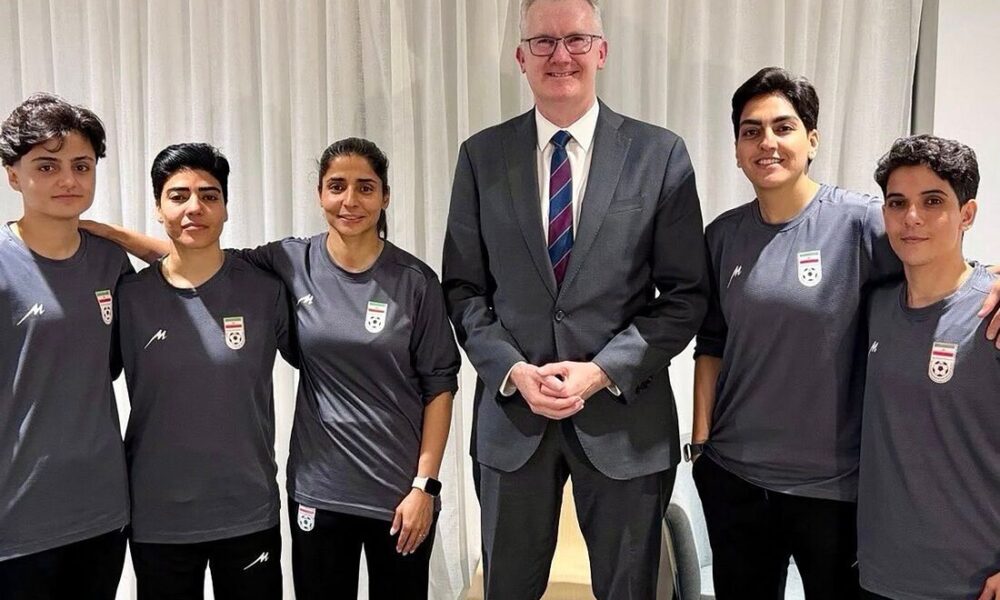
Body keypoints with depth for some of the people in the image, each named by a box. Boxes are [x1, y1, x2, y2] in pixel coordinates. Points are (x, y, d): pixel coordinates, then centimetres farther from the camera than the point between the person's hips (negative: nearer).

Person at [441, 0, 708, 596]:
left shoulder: (661, 154, -3)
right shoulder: (482, 155, 3)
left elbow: (686, 293, -3)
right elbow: (464, 287, 4)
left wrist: (603, 370, -13)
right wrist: (512, 370, -11)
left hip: (624, 415, -1)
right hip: (510, 412, 2)